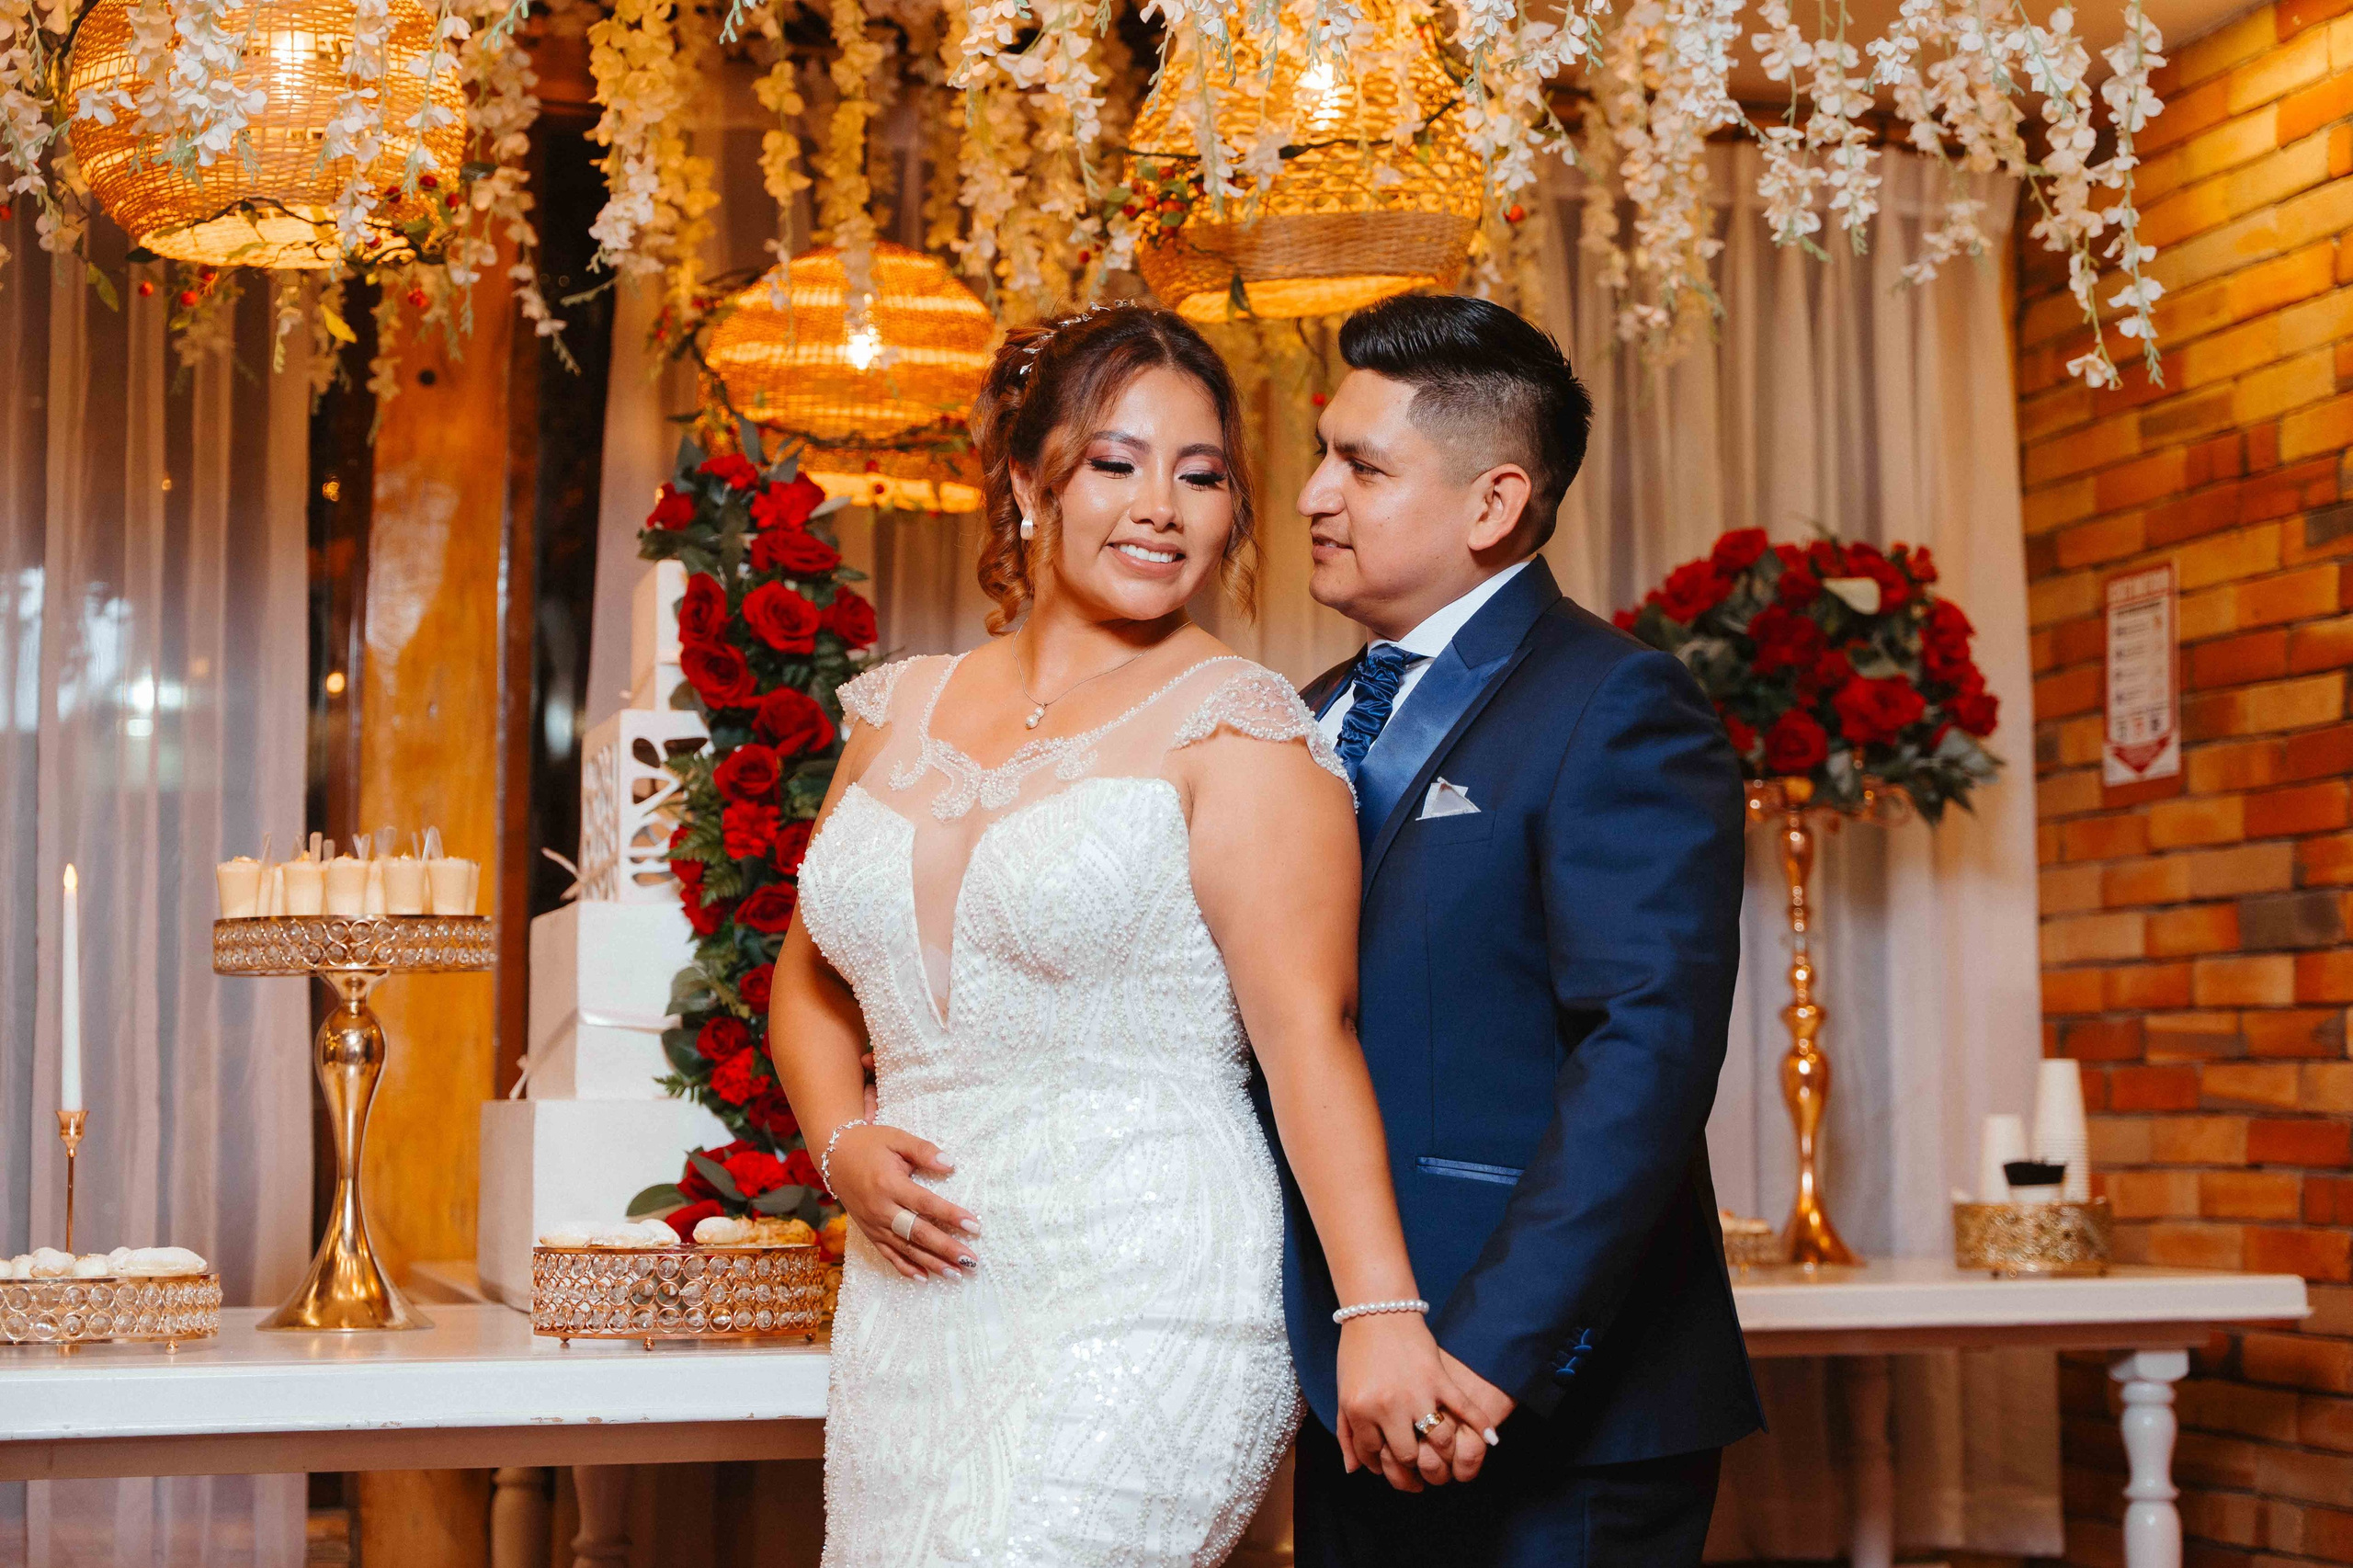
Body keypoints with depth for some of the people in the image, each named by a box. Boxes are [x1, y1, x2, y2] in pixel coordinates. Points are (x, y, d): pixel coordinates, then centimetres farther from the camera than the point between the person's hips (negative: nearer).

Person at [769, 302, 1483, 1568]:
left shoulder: (1233, 727, -5)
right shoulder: (899, 714, 11)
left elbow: (1307, 1030, -14)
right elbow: (813, 981, 22)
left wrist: (1379, 1313, -23)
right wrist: (842, 1145, 2)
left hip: (1149, 1308, -5)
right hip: (915, 1309, 6)